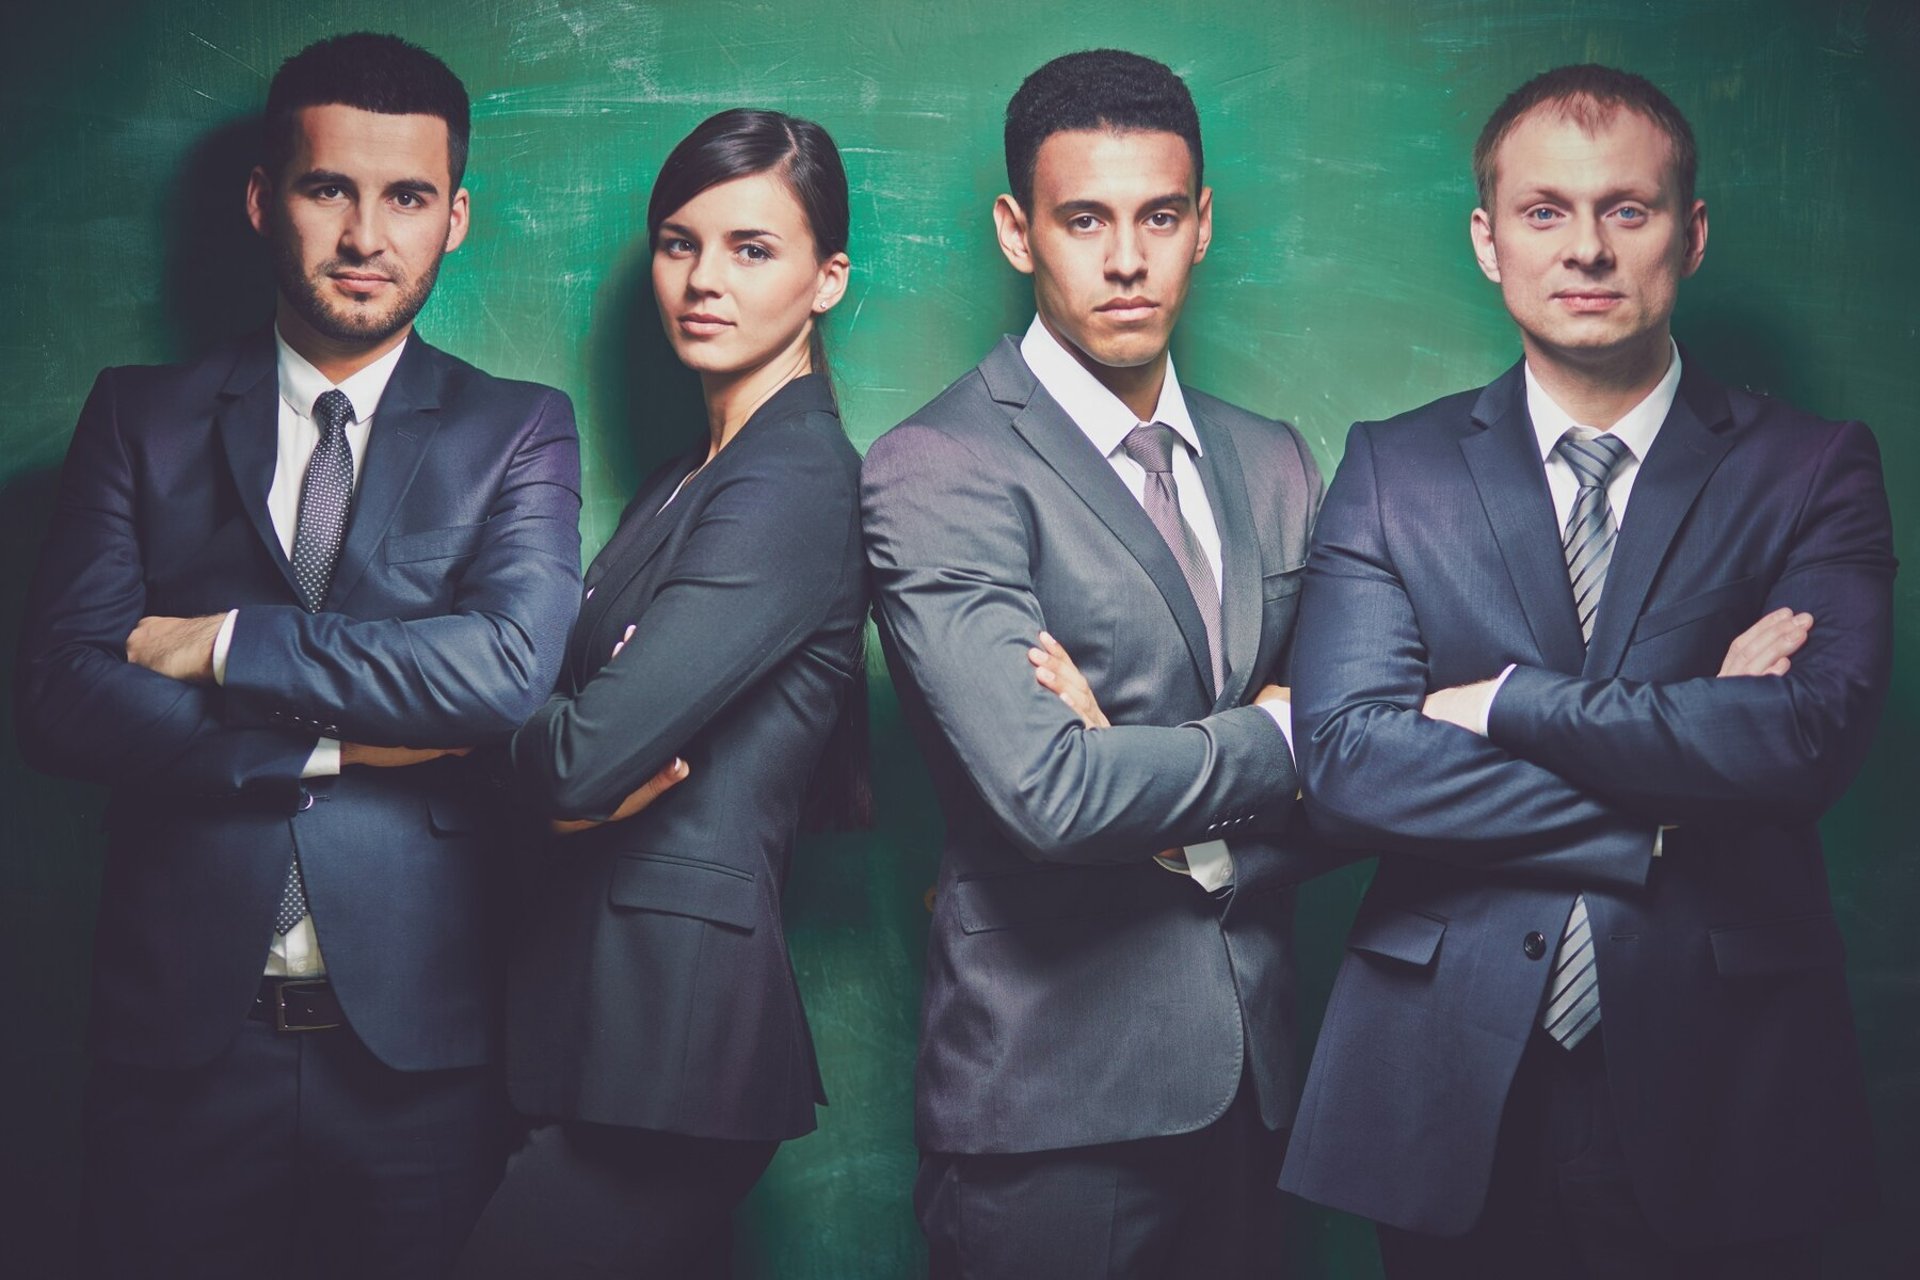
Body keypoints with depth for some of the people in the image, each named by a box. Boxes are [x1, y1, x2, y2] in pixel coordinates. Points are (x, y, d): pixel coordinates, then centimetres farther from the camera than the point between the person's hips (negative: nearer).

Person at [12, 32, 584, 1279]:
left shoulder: (518, 431, 4)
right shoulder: (142, 418, 7)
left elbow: (512, 665, -14)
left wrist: (224, 646, -11)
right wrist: (341, 741, -11)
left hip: (412, 1036, -1)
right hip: (181, 1029, 1)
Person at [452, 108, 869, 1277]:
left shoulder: (797, 482, -14)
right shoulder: (694, 478, 15)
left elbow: (586, 754, -23)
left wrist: (548, 751, -1)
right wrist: (603, 773, -13)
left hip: (674, 1023, -9)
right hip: (604, 1005, 9)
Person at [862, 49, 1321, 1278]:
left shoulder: (1275, 464, 10)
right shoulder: (936, 471, -11)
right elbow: (1049, 792, -22)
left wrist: (1147, 767, -13)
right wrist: (1269, 740, -7)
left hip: (1252, 1070, 6)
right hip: (1055, 1078, -5)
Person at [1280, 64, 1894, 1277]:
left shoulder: (1813, 469, 1)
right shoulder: (1394, 469, 3)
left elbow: (1812, 735, -16)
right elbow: (1346, 756, -10)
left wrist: (1505, 701, -12)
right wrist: (1668, 824, -14)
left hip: (1719, 1089, 0)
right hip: (1455, 1096, 1)